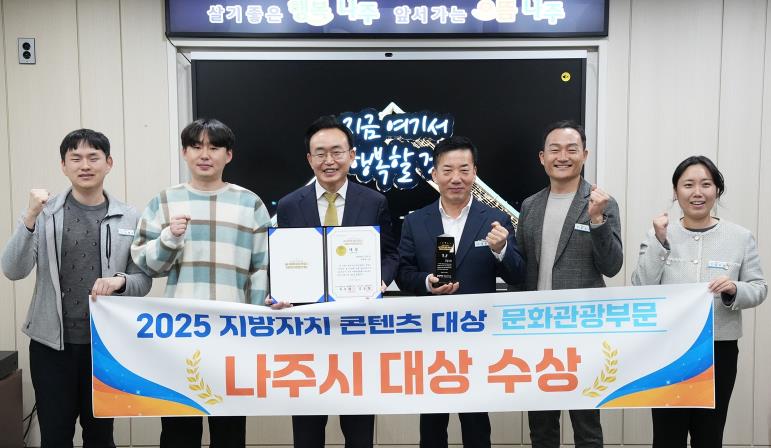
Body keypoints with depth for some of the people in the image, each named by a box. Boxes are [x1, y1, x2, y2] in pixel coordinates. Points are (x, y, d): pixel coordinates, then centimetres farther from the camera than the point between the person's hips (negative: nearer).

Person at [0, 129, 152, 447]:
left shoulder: (129, 219, 0)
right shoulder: (44, 213, -2)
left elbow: (144, 280, 2)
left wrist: (120, 280, -20)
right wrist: (30, 218, -22)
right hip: (52, 342, 0)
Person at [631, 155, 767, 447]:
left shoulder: (741, 237, 0)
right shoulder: (659, 235, -1)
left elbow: (759, 289, 4)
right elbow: (641, 291, -7)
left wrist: (734, 290, -18)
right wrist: (659, 242, -15)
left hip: (719, 350, 1)